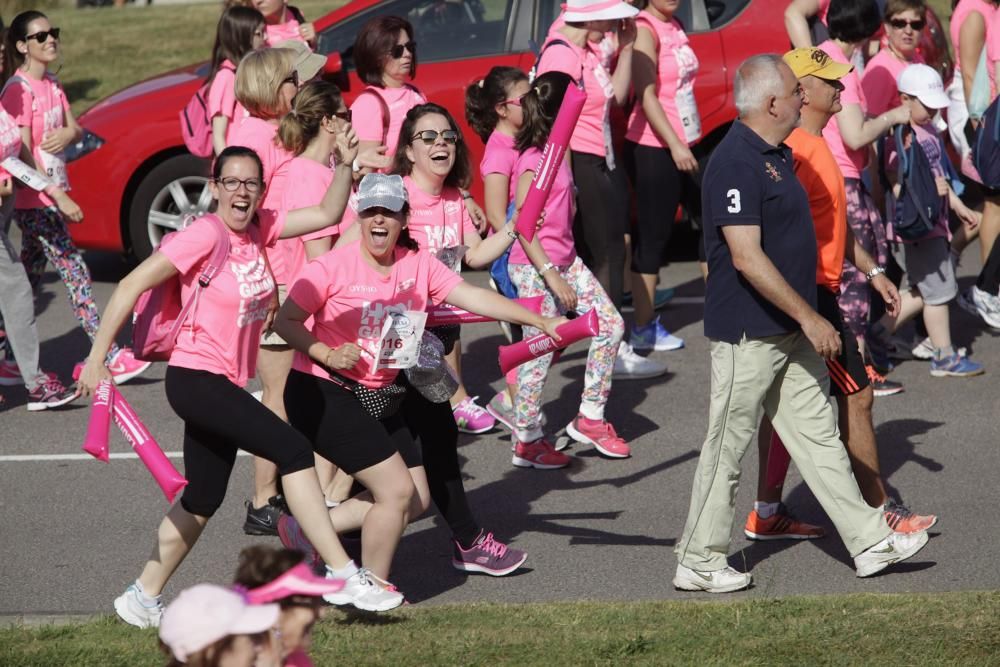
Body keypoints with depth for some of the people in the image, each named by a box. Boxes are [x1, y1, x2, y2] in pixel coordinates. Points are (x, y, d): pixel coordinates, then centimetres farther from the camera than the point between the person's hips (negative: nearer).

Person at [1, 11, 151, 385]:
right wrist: (52, 195, -22)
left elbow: (76, 129, 15)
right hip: (33, 201, -9)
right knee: (74, 272, -12)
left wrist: (68, 134, -10)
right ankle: (109, 358, -15)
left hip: (51, 193, 9)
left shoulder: (51, 86, 13)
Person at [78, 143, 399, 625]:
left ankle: (141, 600, 25)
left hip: (224, 385, 9)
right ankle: (343, 576, -16)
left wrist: (345, 166, -9)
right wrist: (97, 358, -18)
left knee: (202, 501, 15)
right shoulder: (205, 234, -16)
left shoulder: (260, 228, 5)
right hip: (195, 380, -9)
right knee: (293, 449, -17)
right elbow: (131, 286, -17)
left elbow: (327, 214, 9)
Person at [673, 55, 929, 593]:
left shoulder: (775, 155, 11)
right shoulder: (736, 163, -21)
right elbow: (748, 258, -26)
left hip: (789, 331, 10)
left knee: (818, 435, 12)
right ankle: (698, 563, 11)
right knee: (727, 448, 1)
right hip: (748, 334, -10)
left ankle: (869, 540, 17)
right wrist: (809, 317, -23)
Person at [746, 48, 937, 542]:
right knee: (856, 394, -4)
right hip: (808, 296, -10)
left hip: (813, 293, 10)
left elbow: (834, 224, 23)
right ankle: (878, 512, 4)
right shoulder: (797, 151, -19)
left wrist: (872, 271, 21)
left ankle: (767, 513, 16)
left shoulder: (815, 147, 15)